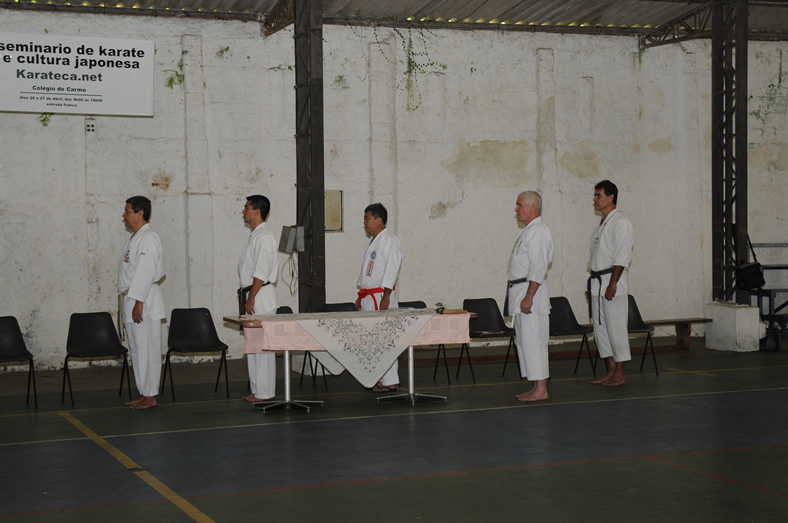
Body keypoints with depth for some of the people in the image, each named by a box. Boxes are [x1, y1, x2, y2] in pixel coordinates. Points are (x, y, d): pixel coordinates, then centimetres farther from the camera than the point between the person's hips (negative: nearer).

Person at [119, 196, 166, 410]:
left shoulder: (148, 238, -14)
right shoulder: (136, 238, 18)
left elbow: (146, 271, -20)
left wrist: (139, 302, -23)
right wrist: (130, 302, 18)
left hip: (143, 302, -10)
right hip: (132, 300, 11)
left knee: (146, 349, -6)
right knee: (137, 350, 13)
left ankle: (150, 396, -3)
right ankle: (144, 394, 19)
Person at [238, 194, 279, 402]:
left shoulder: (264, 237, -15)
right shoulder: (255, 235, 17)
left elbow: (261, 272, -21)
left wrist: (251, 298, -20)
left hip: (261, 295, -11)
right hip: (254, 296, 11)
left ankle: (264, 392, -2)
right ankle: (258, 389, 20)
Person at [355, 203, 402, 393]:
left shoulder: (389, 241, -11)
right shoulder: (372, 241, 19)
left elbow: (392, 268, -18)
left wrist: (386, 295, -23)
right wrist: (361, 296, 23)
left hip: (380, 296, -10)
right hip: (368, 297, 10)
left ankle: (390, 381, -7)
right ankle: (378, 378, 18)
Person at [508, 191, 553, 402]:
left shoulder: (538, 232, -15)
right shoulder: (528, 231, 17)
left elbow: (538, 268, -22)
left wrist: (529, 297, -25)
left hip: (530, 291, -11)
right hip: (520, 292, 11)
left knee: (533, 341, -9)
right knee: (525, 341, 13)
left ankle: (541, 389, -5)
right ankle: (537, 387, 18)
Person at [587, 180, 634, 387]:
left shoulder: (620, 223, -11)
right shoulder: (601, 225, 18)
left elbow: (621, 258, -18)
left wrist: (612, 283, -22)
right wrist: (591, 284, 17)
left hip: (612, 283, -10)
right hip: (597, 283, 10)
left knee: (616, 327, -6)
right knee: (600, 328, 11)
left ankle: (619, 374, -1)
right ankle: (611, 371, 18)